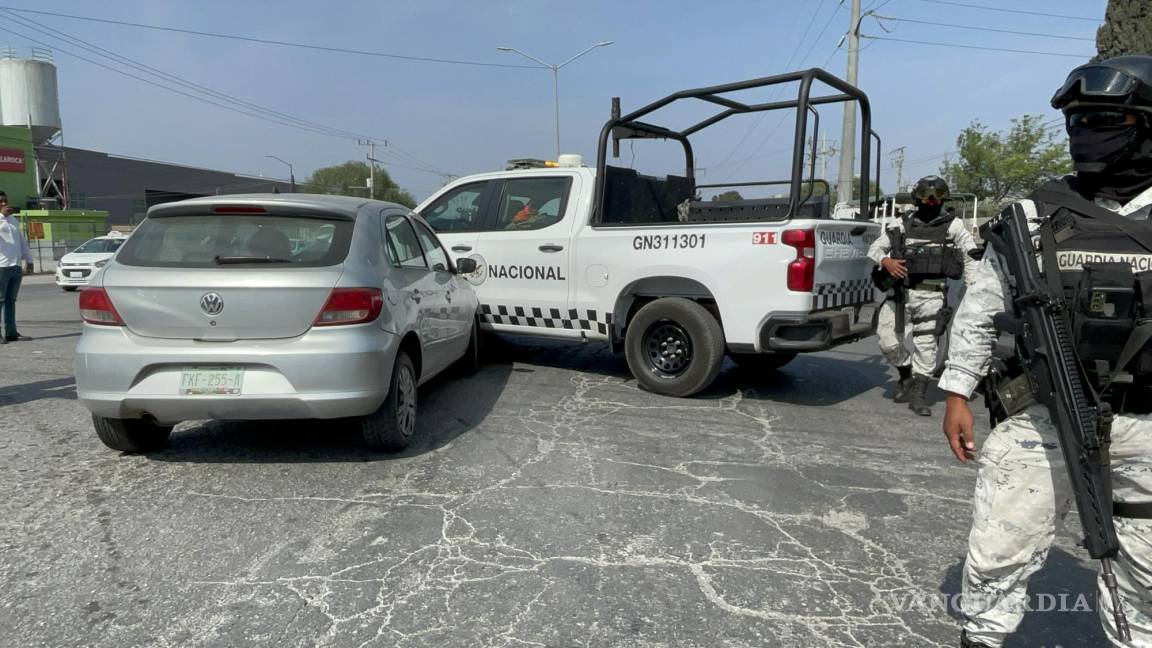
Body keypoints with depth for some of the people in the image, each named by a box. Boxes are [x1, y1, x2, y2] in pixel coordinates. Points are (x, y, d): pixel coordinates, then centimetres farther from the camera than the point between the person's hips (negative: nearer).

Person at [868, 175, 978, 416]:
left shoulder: (952, 225, 6)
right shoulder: (904, 223, 11)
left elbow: (971, 256, 6)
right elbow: (875, 247, 10)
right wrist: (885, 261, -12)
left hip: (932, 294, -2)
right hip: (901, 290, 2)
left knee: (926, 343, -4)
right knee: (887, 339, -4)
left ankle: (919, 393, 6)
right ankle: (906, 373, 23)